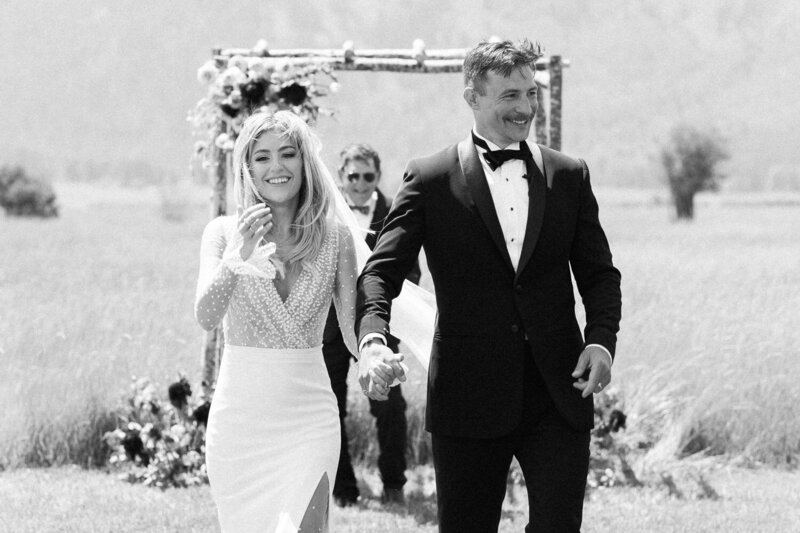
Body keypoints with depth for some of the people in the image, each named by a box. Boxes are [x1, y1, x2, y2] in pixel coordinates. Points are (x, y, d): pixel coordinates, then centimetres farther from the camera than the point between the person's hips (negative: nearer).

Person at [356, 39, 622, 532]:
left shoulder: (569, 176, 9)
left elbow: (599, 273, 12)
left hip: (558, 398, 2)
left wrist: (602, 339, -8)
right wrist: (372, 339, -26)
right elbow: (381, 270, -7)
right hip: (469, 397, -2)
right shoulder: (430, 180, 0)